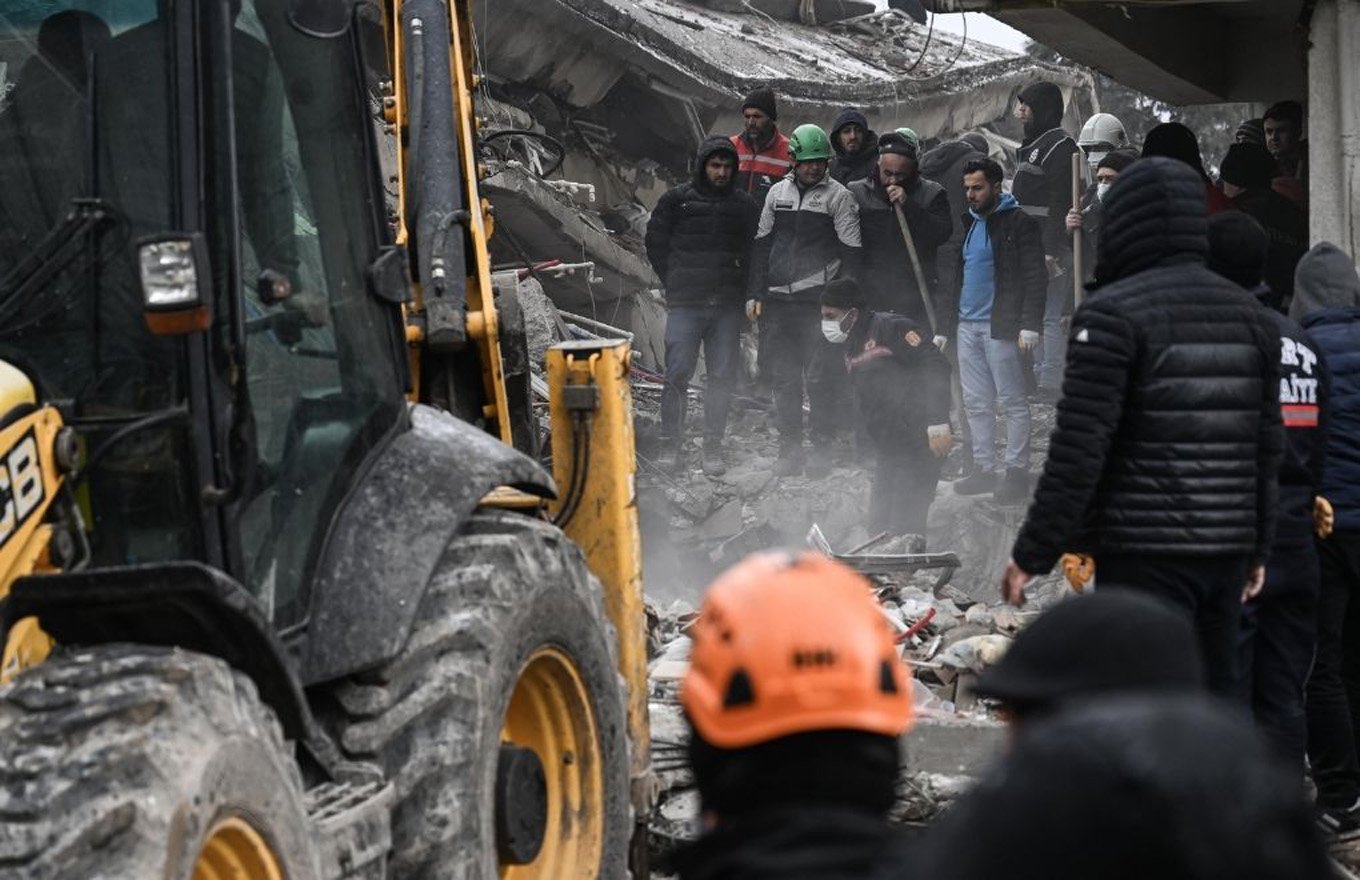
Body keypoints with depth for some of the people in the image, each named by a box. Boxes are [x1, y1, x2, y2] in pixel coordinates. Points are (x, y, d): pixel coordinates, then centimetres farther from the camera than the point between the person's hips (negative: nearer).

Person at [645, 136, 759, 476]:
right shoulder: (677, 200, 5)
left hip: (728, 307, 2)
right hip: (685, 306, -2)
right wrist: (675, 283, 6)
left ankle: (713, 448, 9)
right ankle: (670, 445, 2)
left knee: (722, 377, 2)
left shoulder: (745, 206, 10)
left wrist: (739, 288, 6)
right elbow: (655, 243, 10)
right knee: (678, 374, -6)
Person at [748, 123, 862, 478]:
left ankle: (824, 448, 2)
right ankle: (789, 447, 12)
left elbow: (851, 251, -2)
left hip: (819, 301, -4)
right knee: (784, 378, 6)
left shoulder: (839, 197, 1)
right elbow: (761, 245, 18)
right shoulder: (778, 193, 15)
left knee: (820, 377, -5)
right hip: (779, 301, 4)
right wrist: (755, 294, 12)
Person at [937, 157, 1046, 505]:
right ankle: (984, 469, 15)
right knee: (976, 404, 9)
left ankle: (1017, 472, -1)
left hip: (1000, 327, -7)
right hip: (966, 326, 7)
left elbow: (1035, 278, -11)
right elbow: (950, 279, 21)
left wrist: (1030, 325, -19)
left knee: (1012, 401, -3)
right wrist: (944, 327, 17)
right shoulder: (966, 225, 17)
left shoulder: (1019, 224, -5)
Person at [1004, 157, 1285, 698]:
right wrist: (1258, 548, 23)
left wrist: (1033, 553, -9)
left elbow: (1079, 449, -13)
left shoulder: (1114, 314, -9)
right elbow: (1268, 447, 16)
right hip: (1227, 551, 7)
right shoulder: (1250, 316, 13)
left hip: (1143, 554, -7)